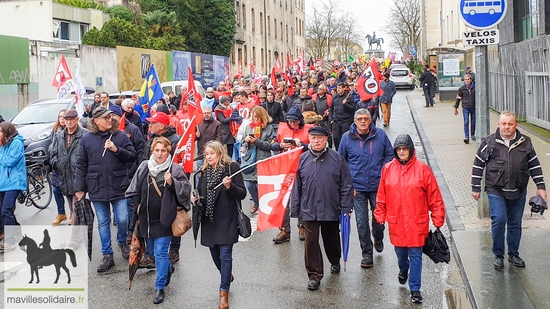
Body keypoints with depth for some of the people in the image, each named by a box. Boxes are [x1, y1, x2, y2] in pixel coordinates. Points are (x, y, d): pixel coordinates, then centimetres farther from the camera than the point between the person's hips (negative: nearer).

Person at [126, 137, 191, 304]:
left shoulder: (175, 169, -9)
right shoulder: (144, 167, 2)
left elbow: (186, 189, -10)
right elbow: (134, 190, 9)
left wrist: (172, 183, -25)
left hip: (164, 219, -5)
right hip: (146, 218, 5)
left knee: (160, 253, -3)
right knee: (153, 250, 19)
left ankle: (160, 287, 10)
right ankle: (168, 268, 48)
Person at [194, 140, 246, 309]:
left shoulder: (232, 167, -8)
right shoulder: (204, 171, 8)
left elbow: (242, 193, -10)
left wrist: (230, 186, -27)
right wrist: (195, 199, -3)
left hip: (226, 219, -6)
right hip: (209, 219, 6)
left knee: (225, 254, -5)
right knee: (215, 253, 16)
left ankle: (224, 292, 4)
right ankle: (227, 276, 43)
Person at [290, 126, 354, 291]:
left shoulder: (337, 158, -4)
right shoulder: (303, 159, -1)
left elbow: (346, 185, -2)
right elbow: (296, 186, 4)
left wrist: (346, 207, -5)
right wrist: (295, 209, 3)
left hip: (331, 209, 0)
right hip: (309, 210, 0)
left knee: (332, 239, 18)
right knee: (311, 243, -1)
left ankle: (335, 261, 45)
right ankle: (314, 275, 10)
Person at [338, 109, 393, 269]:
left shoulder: (380, 135, -3)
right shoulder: (347, 137, -2)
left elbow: (389, 155, 8)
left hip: (377, 185, 1)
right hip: (357, 187, 0)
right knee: (361, 221, 3)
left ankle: (378, 240, 44)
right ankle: (366, 253, 16)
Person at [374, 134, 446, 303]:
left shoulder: (422, 169, -8)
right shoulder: (387, 169, -1)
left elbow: (434, 197, -5)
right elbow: (381, 196, 7)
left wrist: (437, 219, -4)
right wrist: (380, 215, 7)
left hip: (417, 223, -2)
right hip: (396, 223, 3)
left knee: (415, 255, 3)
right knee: (400, 252, 19)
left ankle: (415, 289, 15)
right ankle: (403, 270, 50)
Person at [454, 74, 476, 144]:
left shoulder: (475, 88, -3)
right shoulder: (461, 89, -3)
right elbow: (458, 98, 5)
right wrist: (455, 108, 5)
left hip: (474, 107, 1)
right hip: (465, 108, -1)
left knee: (473, 122, 10)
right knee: (466, 122, -8)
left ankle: (472, 135, 29)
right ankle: (466, 137, -8)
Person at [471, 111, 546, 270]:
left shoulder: (525, 142, 5)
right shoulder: (489, 142, -3)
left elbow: (534, 165, 12)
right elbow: (478, 165, 2)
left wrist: (541, 186, 8)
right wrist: (476, 188, 1)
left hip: (518, 192, 3)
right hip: (496, 191, -3)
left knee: (515, 223, 10)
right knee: (499, 220, -14)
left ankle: (513, 254, 26)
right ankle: (498, 255, 2)